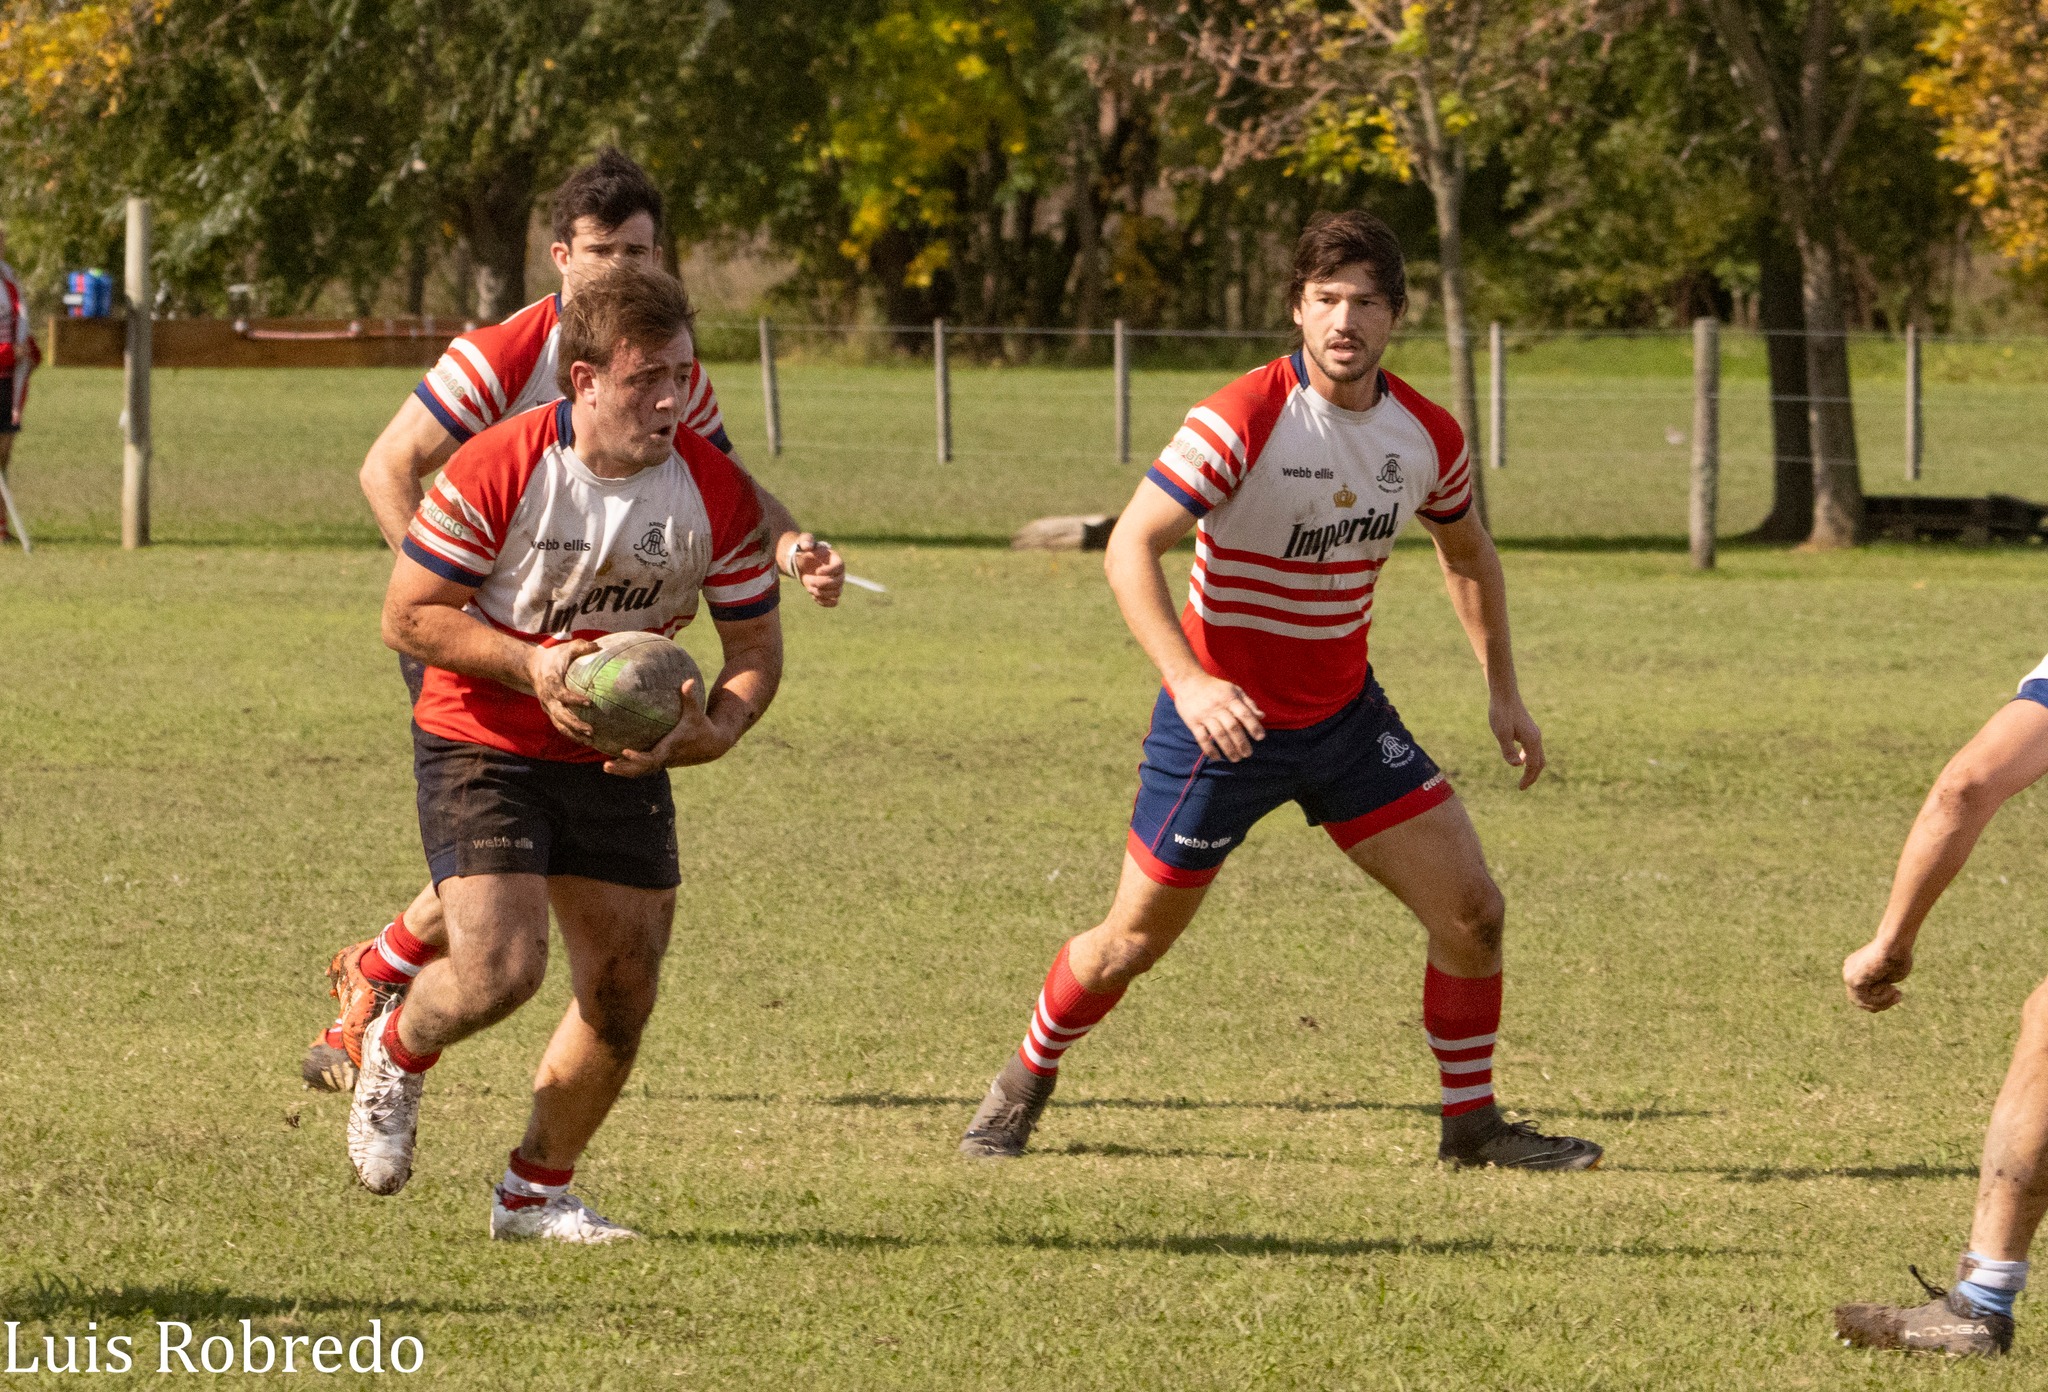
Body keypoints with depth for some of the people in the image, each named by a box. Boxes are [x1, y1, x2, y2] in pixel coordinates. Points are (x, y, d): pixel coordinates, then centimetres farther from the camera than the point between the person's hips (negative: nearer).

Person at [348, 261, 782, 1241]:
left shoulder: (715, 491, -9)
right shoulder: (496, 472, -19)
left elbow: (756, 645, 1)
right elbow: (408, 616, -12)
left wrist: (715, 730, -20)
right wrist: (533, 665, -24)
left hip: (619, 758, 4)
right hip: (481, 745, -4)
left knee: (622, 996, 3)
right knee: (500, 968, -18)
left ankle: (535, 1194, 25)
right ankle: (396, 1052, 17)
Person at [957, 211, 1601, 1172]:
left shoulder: (1426, 436, -4)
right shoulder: (1243, 421, -22)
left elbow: (1466, 553, 17)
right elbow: (1130, 547, -24)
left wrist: (1503, 692, 13)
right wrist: (1188, 683, -35)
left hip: (1346, 714, 5)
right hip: (1223, 719, -5)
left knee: (1471, 907, -5)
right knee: (1136, 941, 4)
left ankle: (1472, 1123, 11)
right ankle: (1025, 1083, 31)